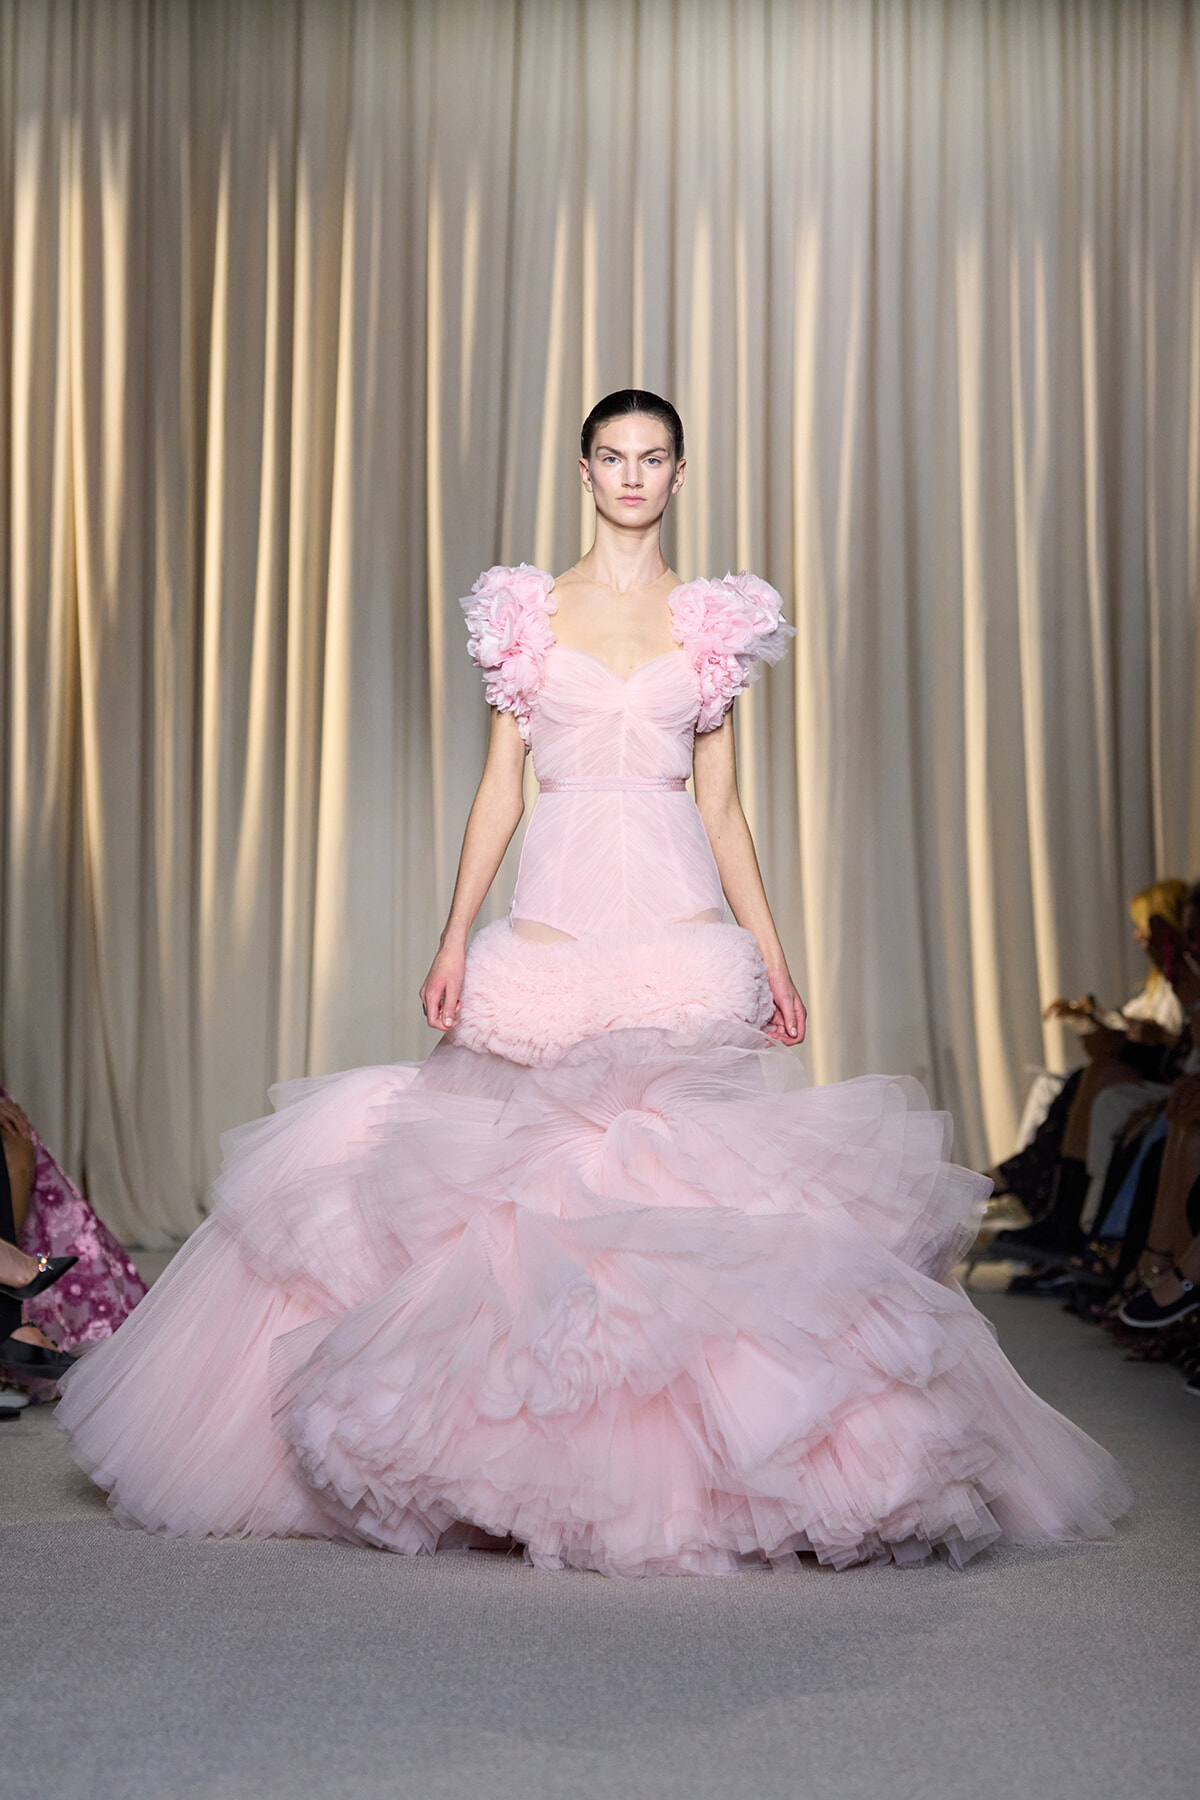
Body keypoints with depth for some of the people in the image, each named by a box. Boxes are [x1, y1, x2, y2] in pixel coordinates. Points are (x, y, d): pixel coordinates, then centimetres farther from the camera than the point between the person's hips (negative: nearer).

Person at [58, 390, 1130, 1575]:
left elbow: (723, 807, 11)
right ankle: (527, 1450, 12)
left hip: (680, 926, 0)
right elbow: (500, 787, 8)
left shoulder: (711, 623, 11)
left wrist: (771, 954, 5)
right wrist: (455, 936, -1)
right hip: (555, 922, 0)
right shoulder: (527, 611, 10)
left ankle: (682, 1462, 5)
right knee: (533, 1177, -2)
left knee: (687, 1174, -7)